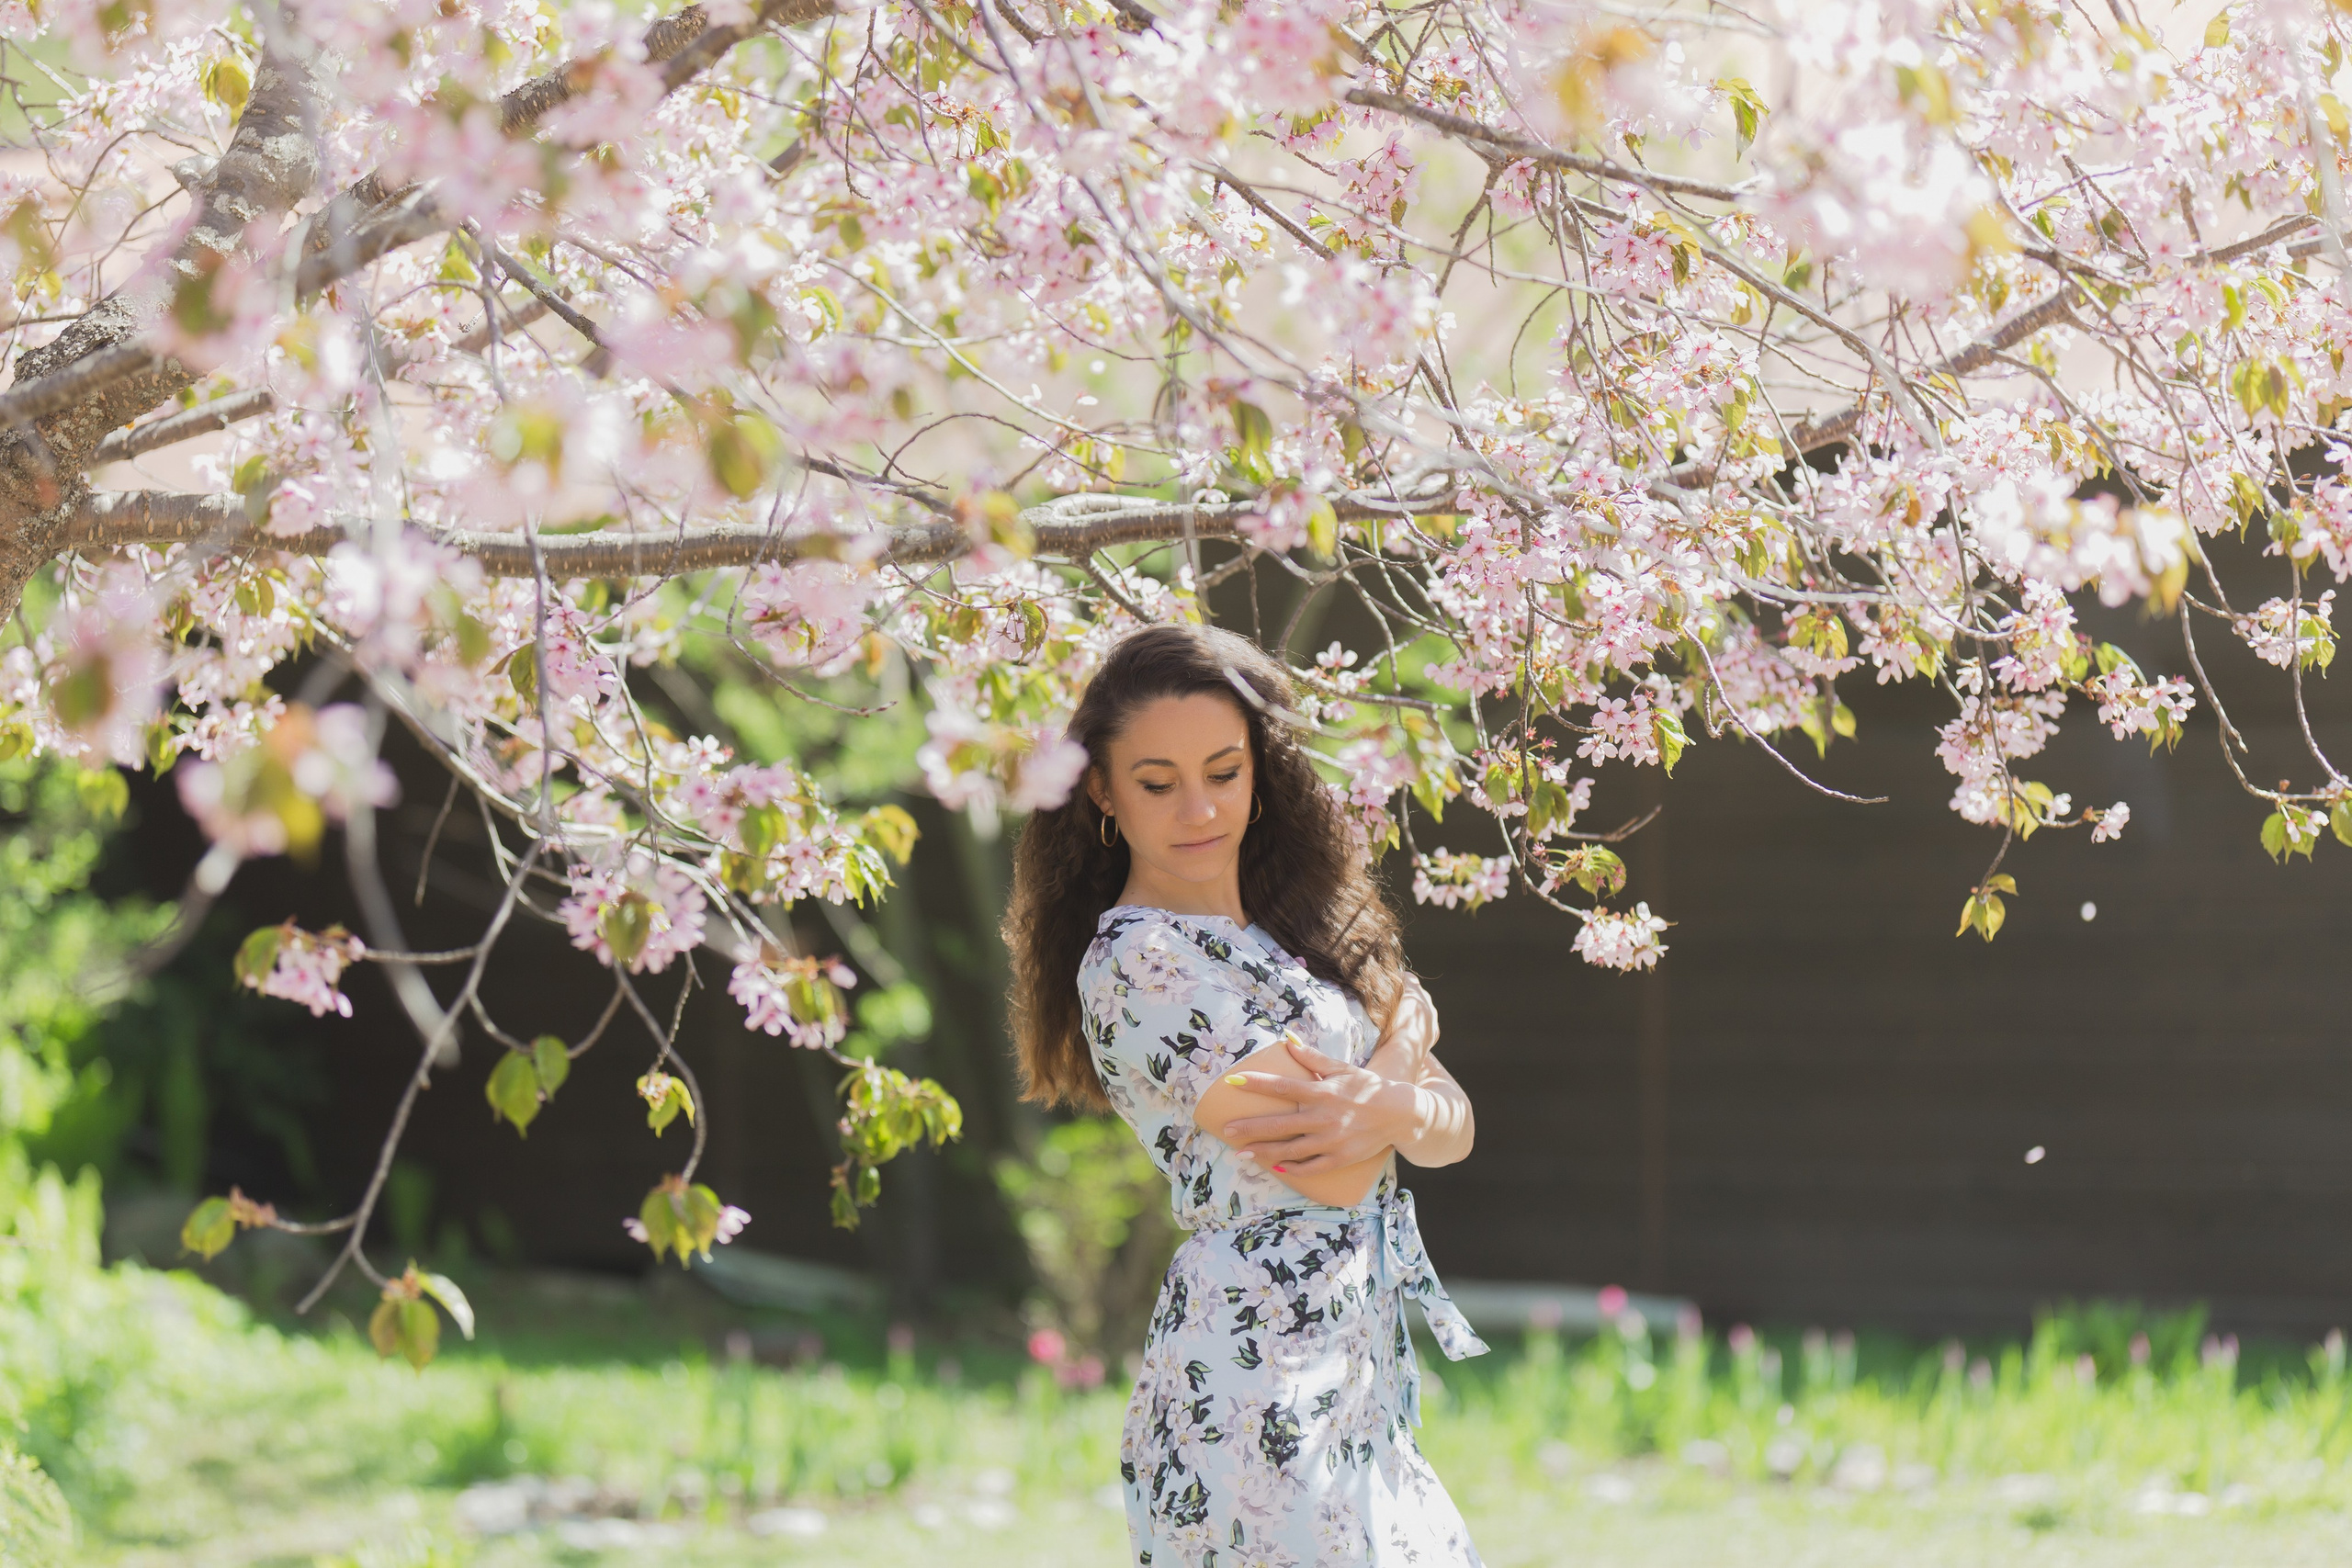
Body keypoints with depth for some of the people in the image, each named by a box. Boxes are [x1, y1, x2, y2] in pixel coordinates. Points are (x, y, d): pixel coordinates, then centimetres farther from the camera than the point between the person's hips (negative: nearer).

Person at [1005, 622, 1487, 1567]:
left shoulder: (1284, 928, 13)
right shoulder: (1137, 960, -13)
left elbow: (1453, 1127, 8)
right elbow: (1332, 1175, -17)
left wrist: (1395, 1107, -16)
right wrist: (1406, 1034, 1)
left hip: (1356, 1372, 8)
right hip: (1260, 1384, -8)